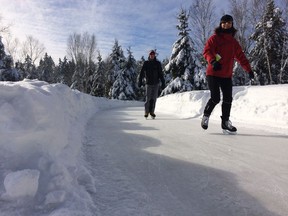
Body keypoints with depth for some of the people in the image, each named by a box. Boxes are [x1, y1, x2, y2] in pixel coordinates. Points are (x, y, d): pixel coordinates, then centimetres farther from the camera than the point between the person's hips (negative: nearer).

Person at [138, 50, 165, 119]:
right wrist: (140, 81, -7)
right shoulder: (146, 63, 4)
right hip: (148, 83, -1)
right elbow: (142, 72, 2)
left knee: (154, 98, 2)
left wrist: (163, 82, -2)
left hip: (156, 83, 1)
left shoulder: (158, 63, 6)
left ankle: (152, 111, 14)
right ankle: (146, 111, 10)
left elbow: (161, 74, 4)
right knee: (148, 98, -4)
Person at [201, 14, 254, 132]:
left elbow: (241, 56, 17)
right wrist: (213, 61, -31)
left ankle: (225, 121, 18)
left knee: (228, 99, 4)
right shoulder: (214, 38, 0)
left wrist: (249, 69, 11)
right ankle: (206, 116, 13)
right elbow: (206, 51, -13)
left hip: (227, 75, 6)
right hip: (213, 73, -5)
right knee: (215, 98, -12)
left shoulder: (234, 42, 16)